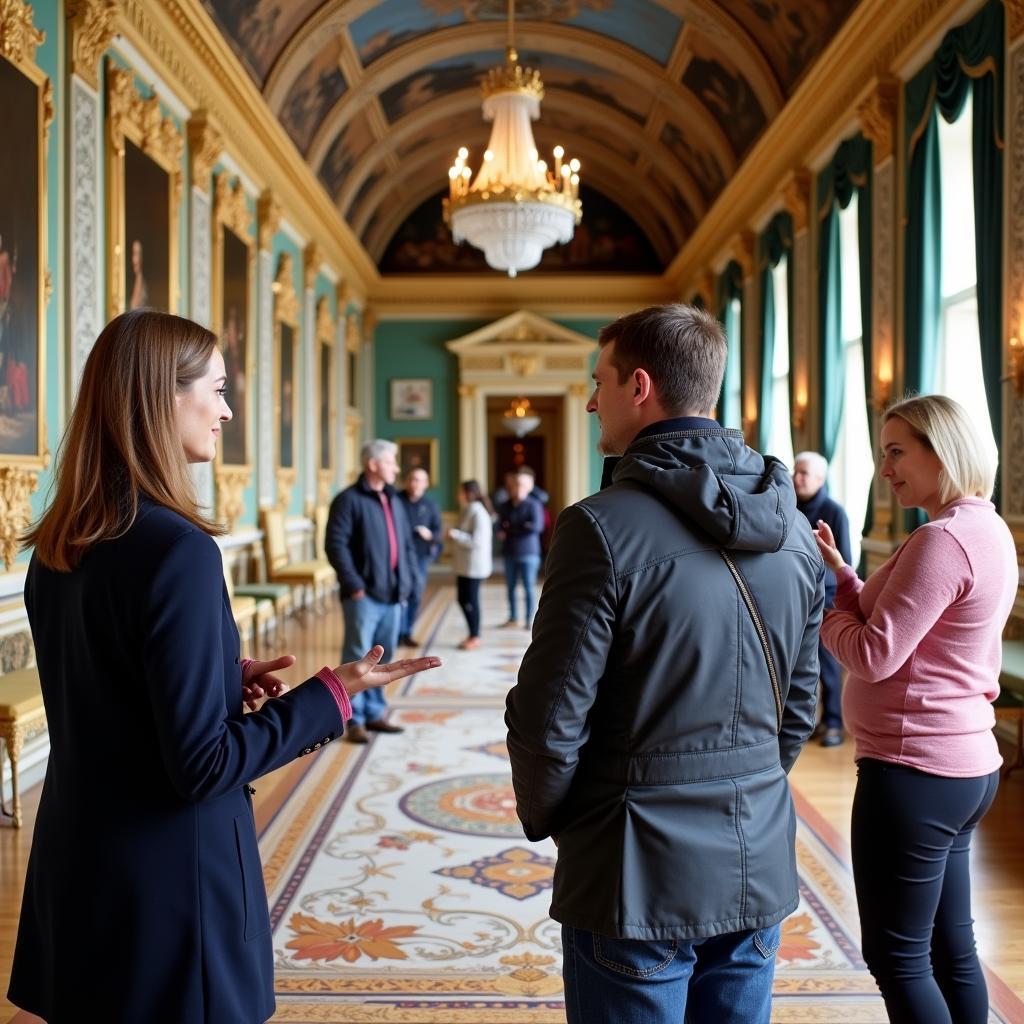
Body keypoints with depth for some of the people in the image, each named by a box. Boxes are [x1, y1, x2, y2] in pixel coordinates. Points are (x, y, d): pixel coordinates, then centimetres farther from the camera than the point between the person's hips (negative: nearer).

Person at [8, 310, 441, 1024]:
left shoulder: (57, 543, 2)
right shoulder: (177, 547, -23)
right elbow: (203, 764, -22)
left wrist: (224, 677, 7)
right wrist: (333, 694, -14)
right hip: (168, 880, -8)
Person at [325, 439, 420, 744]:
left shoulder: (394, 501, 16)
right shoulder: (349, 500, -7)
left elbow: (407, 545, 21)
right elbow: (335, 545, -14)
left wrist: (408, 580, 10)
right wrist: (354, 585, -18)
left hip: (392, 594, 7)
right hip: (364, 595, -7)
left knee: (382, 659, 14)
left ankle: (374, 713, 24)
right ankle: (355, 720, 5)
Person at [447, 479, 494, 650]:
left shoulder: (479, 513, -17)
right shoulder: (468, 511, 13)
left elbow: (477, 541, -22)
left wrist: (456, 535, -20)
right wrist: (455, 536, 10)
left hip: (474, 566, -9)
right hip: (464, 564, 9)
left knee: (470, 600, -2)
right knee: (463, 599, 13)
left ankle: (475, 637, 9)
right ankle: (472, 635, 23)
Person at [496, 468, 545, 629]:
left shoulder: (534, 505, -7)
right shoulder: (505, 506, 9)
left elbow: (537, 526, -17)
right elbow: (500, 526, 11)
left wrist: (511, 528, -11)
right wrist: (501, 531, -14)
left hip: (528, 553, -5)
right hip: (510, 552, 5)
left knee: (528, 588, -2)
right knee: (511, 587, 9)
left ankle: (529, 620, 4)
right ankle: (512, 618, 19)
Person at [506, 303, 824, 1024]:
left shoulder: (604, 527, -18)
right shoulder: (793, 528, 2)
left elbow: (551, 719, -16)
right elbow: (801, 703, 10)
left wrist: (543, 815, 3)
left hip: (640, 882, -6)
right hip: (761, 870, 6)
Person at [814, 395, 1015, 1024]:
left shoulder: (943, 540, -20)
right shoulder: (987, 531, 11)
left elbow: (874, 655, -21)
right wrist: (840, 572, 6)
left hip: (914, 770, -10)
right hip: (964, 764, 10)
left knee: (895, 956, 2)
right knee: (950, 948, 18)